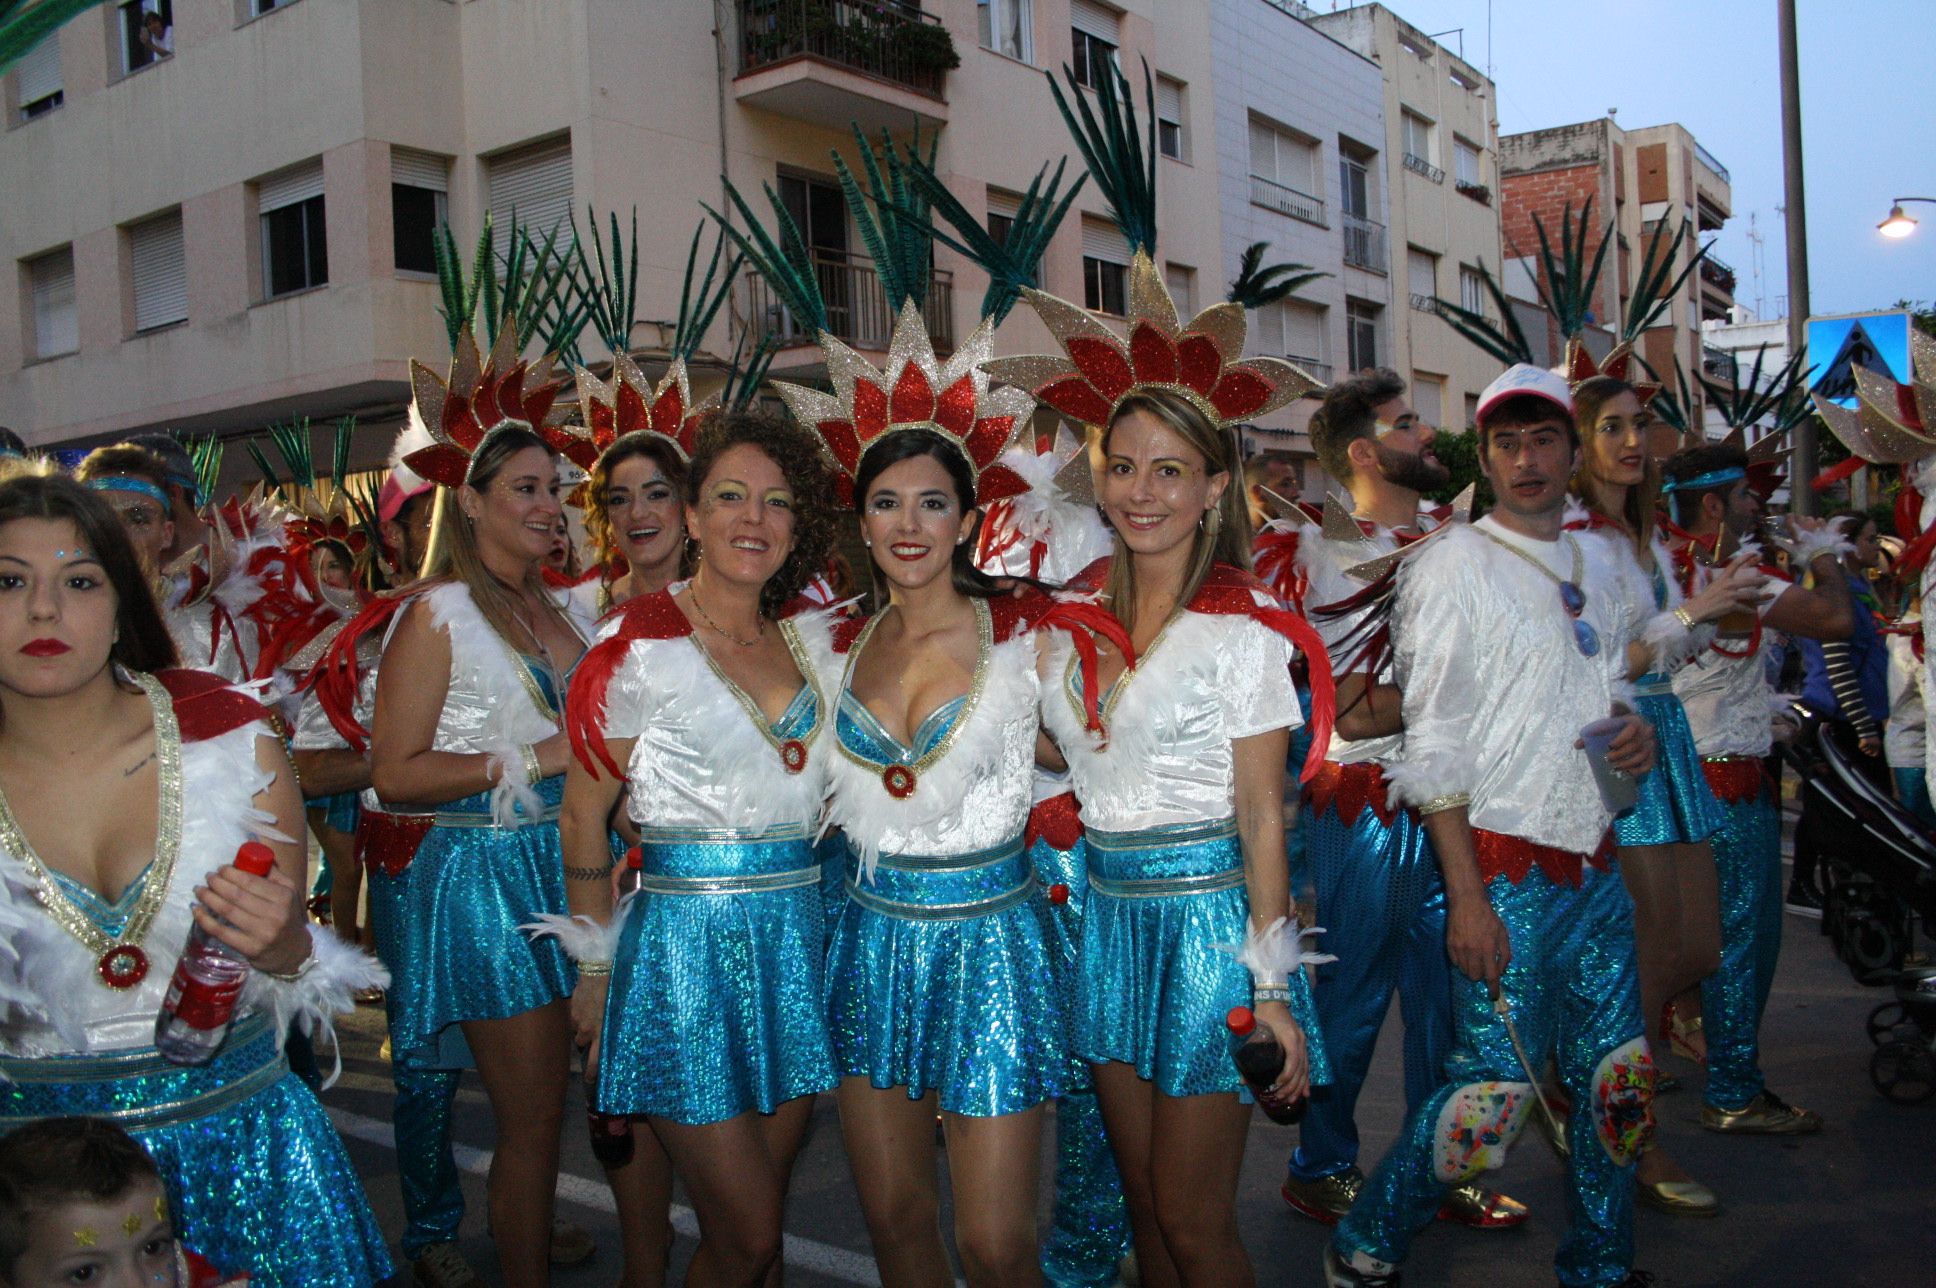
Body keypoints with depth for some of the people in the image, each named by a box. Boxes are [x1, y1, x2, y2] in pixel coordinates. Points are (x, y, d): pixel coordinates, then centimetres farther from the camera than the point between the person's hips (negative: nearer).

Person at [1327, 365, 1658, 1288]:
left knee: (1618, 1077, 10)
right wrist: (1466, 895, -17)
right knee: (1496, 1087, -6)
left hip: (1596, 860, 6)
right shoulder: (1454, 563, -7)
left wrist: (1635, 727, 1)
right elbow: (1433, 744, -11)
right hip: (1509, 870, -6)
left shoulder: (1598, 560, 13)